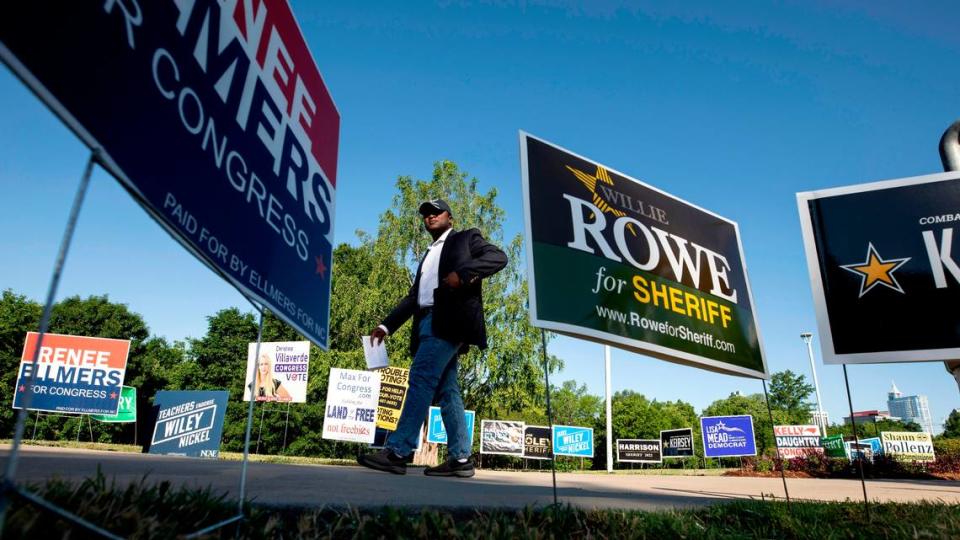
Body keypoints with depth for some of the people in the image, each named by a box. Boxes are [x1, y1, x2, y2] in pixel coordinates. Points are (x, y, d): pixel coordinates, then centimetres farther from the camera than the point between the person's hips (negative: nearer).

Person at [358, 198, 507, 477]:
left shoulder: (466, 237, 12)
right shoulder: (428, 255, 31)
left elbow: (498, 257, -4)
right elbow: (413, 296, 26)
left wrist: (462, 274, -17)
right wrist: (386, 326, 16)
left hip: (450, 319, -7)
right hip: (429, 323, 8)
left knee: (421, 378, -17)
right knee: (446, 390, 1)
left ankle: (397, 452, -20)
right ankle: (461, 459, 2)